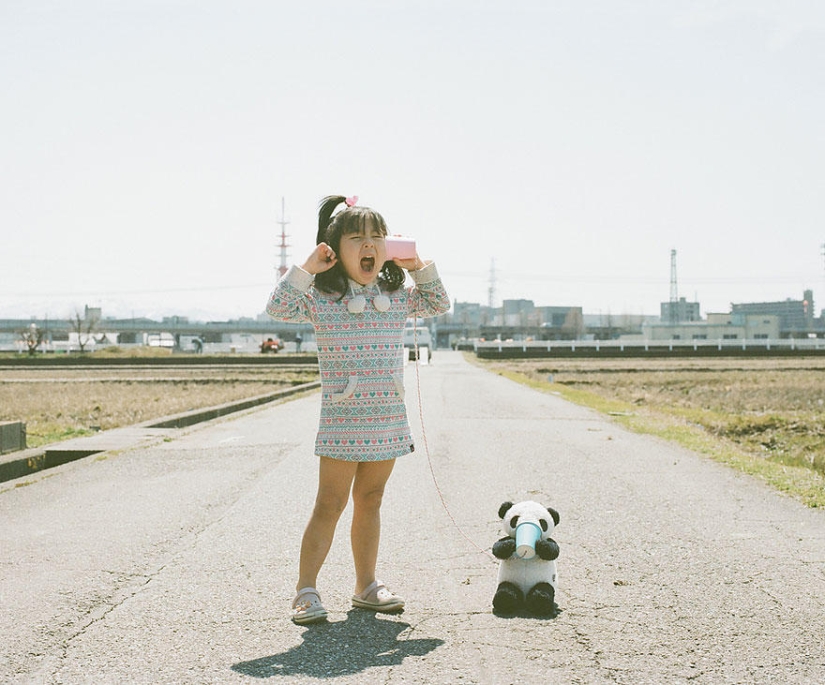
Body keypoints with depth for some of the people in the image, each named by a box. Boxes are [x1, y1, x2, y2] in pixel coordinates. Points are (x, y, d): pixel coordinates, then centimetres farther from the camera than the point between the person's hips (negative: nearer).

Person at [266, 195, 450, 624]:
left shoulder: (397, 295, 8)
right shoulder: (320, 297, -5)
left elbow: (439, 305, 20)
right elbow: (278, 309, -16)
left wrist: (418, 266, 7)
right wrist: (306, 267, -18)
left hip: (388, 419, 5)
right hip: (342, 420, -4)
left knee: (369, 501, 13)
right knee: (330, 505, -4)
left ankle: (366, 585, 22)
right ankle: (306, 590, 2)